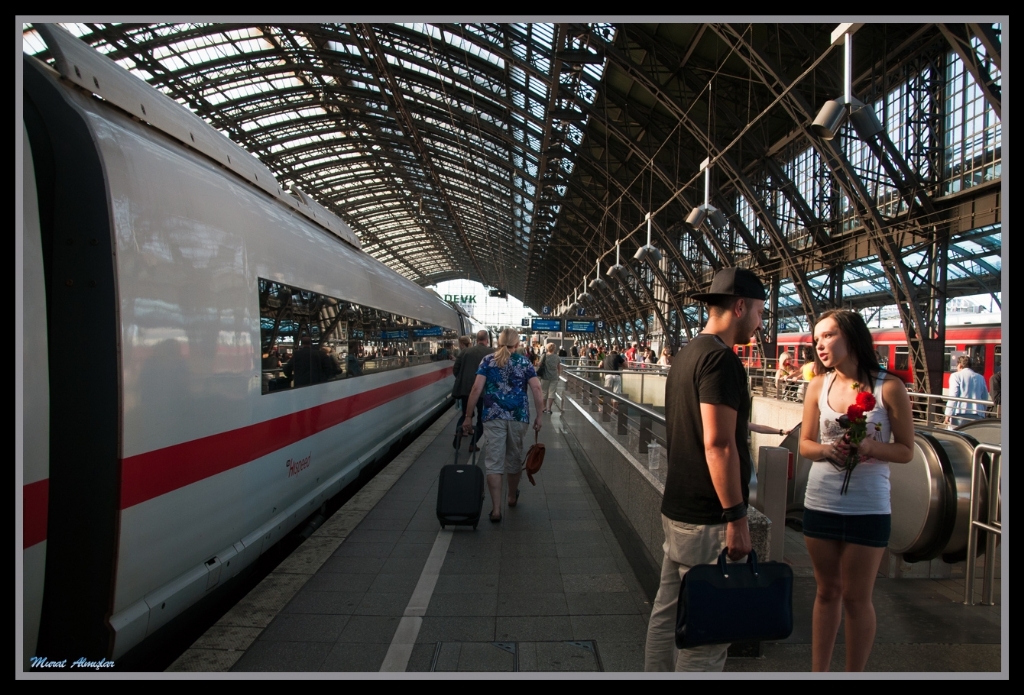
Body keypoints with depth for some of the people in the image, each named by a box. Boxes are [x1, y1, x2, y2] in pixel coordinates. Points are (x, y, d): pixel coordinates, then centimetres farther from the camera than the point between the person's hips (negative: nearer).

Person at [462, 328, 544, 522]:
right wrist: (539, 415, -1)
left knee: (494, 462, 2)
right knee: (514, 458, 19)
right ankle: (512, 496, 39)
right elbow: (536, 388, -5)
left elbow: (477, 389, -5)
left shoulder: (488, 361, 3)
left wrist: (468, 416, -1)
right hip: (519, 417, 2)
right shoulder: (524, 362, 5)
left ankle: (496, 509, 1)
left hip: (493, 417, -1)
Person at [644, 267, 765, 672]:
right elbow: (718, 445, -23)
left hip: (677, 509, 9)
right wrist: (737, 517, -19)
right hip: (708, 519, -9)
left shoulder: (687, 355, 13)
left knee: (668, 612, 17)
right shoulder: (721, 359, -17)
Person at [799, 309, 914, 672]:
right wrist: (828, 450, -16)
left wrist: (869, 446, -23)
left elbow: (905, 451, -4)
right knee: (827, 591, 17)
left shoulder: (889, 387, -9)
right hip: (820, 503, 3)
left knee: (856, 598, 10)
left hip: (868, 508, -3)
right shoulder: (818, 386, 0)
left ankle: (854, 672, 30)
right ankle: (818, 671, 30)